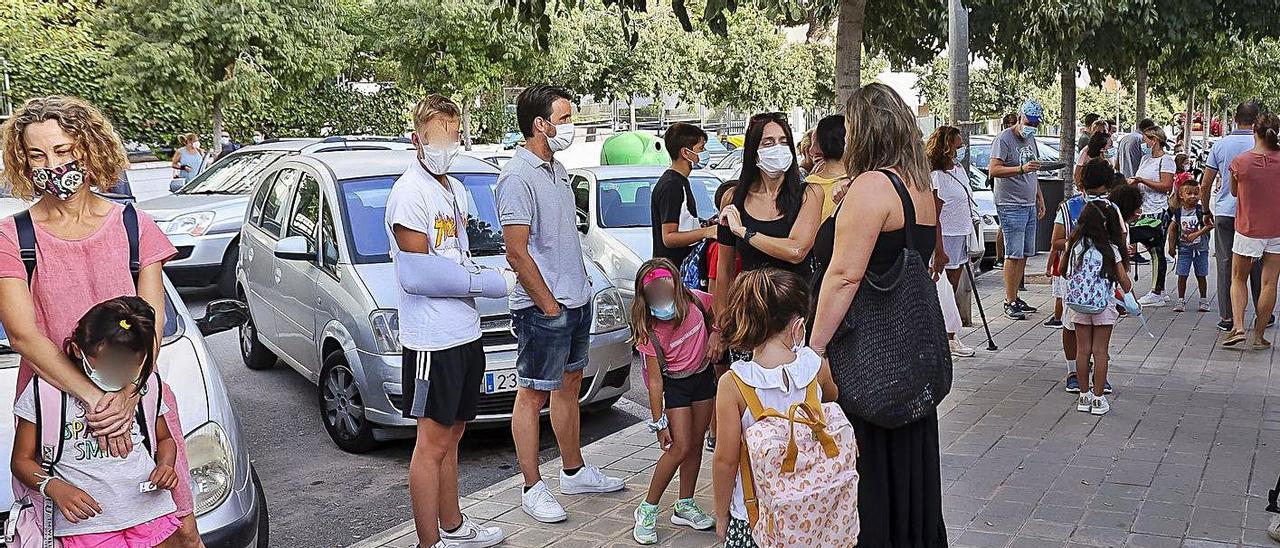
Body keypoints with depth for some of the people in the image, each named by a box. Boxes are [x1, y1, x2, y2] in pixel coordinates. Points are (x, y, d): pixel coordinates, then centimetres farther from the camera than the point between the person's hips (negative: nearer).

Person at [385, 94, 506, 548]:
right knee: (432, 443, -1)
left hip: (465, 332, 9)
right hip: (432, 339, -9)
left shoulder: (455, 188, 14)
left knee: (451, 435, 19)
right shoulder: (410, 192, -14)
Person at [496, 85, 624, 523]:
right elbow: (517, 254, -19)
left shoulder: (557, 169, 13)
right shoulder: (518, 177, -16)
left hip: (576, 300, 9)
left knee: (569, 386, 18)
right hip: (542, 308, -9)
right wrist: (550, 306, -15)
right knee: (533, 396, 2)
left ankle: (574, 471, 31)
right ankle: (533, 489, 12)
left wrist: (580, 285, 14)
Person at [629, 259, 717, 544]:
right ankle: (648, 510, 2)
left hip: (703, 375, 4)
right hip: (674, 384, -4)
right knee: (680, 448, -12)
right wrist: (659, 423, -18)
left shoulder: (696, 300, -19)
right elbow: (655, 380, -21)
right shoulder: (650, 331, -26)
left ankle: (685, 507, 25)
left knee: (696, 444, 10)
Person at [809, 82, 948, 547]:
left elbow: (844, 276, -23)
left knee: (866, 465, 3)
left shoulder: (872, 186, -17)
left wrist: (814, 350, -21)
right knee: (908, 455, 20)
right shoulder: (921, 187, 11)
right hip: (912, 345, 9)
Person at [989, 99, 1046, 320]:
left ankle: (1015, 297, 15)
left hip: (1029, 205, 9)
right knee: (1014, 254, -9)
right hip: (1011, 205, -9)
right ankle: (1010, 302, -5)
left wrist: (1040, 198, 25)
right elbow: (994, 170, -21)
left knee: (1025, 254, 8)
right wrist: (1022, 169, -31)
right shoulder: (1004, 139, -9)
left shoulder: (1030, 139, 18)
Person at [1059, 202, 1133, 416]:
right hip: (1103, 306, -2)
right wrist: (1131, 296, 12)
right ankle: (1098, 399, 9)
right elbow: (1123, 279, -7)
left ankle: (1084, 396, 17)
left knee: (1082, 350, 9)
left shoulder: (1074, 245, -2)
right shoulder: (1110, 249, -10)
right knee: (1100, 351, 5)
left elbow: (1061, 270, 10)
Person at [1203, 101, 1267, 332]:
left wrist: (1207, 211, 15)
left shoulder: (1220, 145, 0)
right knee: (1257, 264, 11)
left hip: (1224, 212, 1)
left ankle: (1227, 318, 6)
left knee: (1225, 263, 5)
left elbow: (1205, 186, 3)